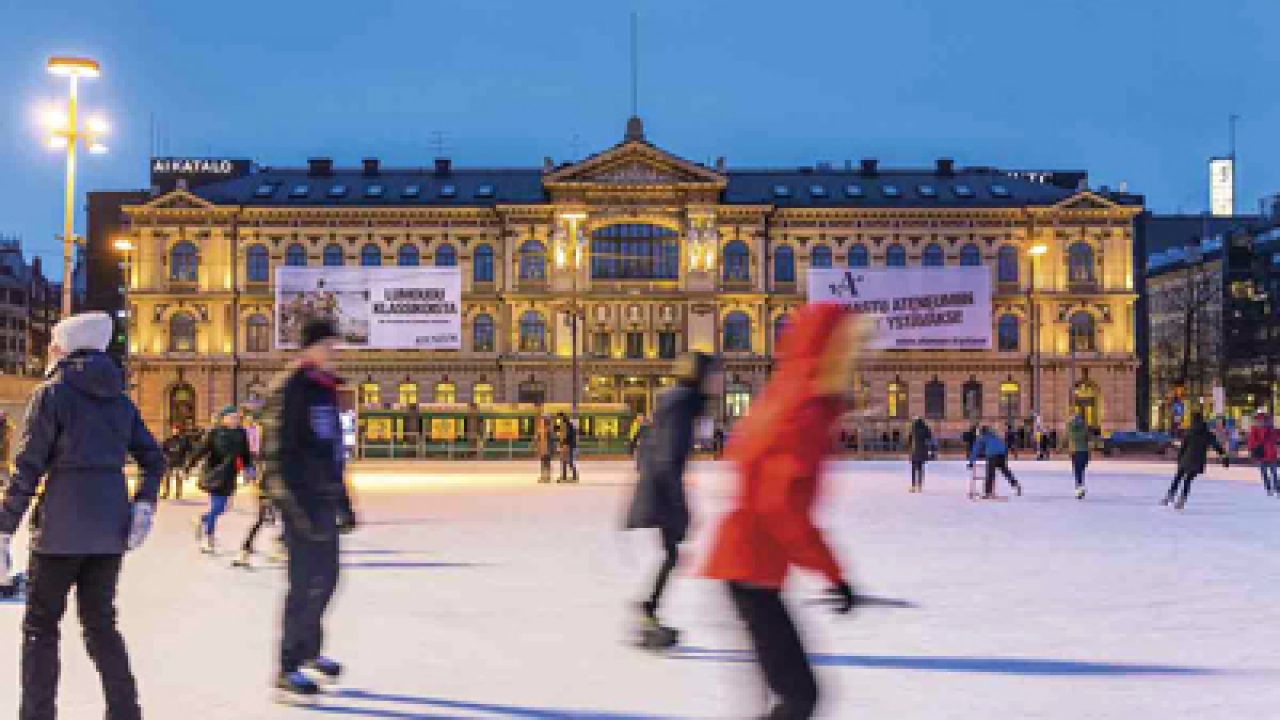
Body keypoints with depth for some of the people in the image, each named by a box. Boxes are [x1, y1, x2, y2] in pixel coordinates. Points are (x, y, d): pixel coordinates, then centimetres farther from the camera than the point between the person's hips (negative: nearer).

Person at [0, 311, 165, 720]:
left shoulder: (53, 391, -5)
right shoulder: (118, 397, 11)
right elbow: (154, 459, 9)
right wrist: (143, 505, 4)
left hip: (62, 525, -5)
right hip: (111, 525, 5)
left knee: (40, 625, 7)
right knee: (100, 622, 15)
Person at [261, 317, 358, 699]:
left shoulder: (326, 389, 14)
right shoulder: (290, 389, -14)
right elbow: (276, 452, -20)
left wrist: (343, 501, 21)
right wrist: (294, 506, -23)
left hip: (325, 499, 9)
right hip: (301, 499, -9)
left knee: (325, 576, 17)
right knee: (308, 581, -8)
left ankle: (309, 650, 34)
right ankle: (288, 668, 2)